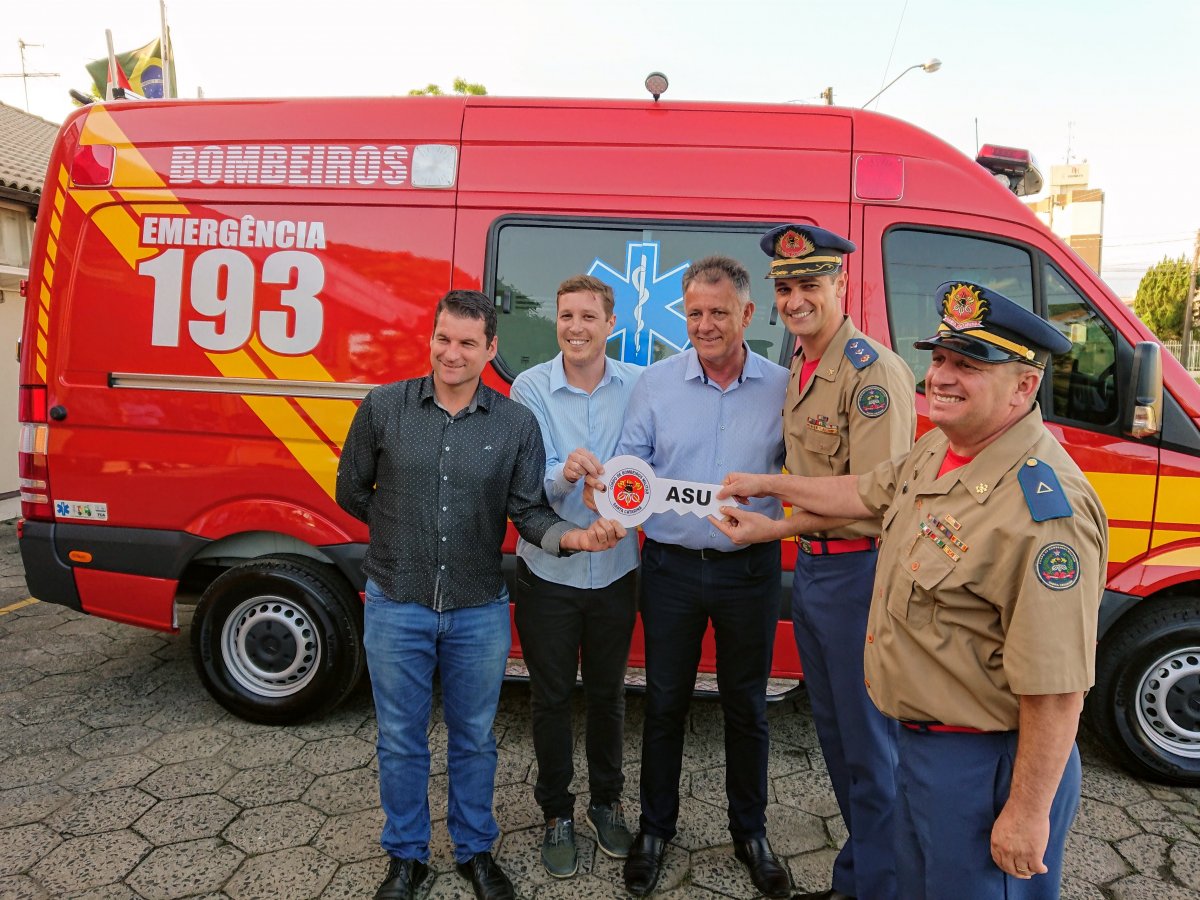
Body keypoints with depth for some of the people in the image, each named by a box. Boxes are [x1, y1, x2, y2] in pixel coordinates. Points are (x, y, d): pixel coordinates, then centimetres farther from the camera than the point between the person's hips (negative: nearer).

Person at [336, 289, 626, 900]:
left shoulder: (517, 424, -4)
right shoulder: (384, 407, -4)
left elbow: (528, 512, -6)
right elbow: (351, 491, 7)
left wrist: (573, 536, -24)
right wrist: (405, 531, 8)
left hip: (479, 612, 0)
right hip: (396, 606, 0)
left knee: (474, 740, 17)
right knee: (401, 741, 15)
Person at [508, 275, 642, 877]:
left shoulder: (638, 385, -5)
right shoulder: (530, 388, -9)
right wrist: (564, 474, -34)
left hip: (615, 572, 1)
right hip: (548, 572, -1)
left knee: (607, 692, 18)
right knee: (551, 697, 13)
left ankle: (606, 801, 41)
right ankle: (557, 814, 34)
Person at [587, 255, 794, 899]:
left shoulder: (782, 388, -1)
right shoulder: (655, 383, -1)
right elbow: (630, 461, 0)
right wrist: (607, 482, -21)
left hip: (750, 568, 0)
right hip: (672, 567, 0)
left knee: (746, 704, 15)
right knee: (665, 701, 13)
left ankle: (750, 833, 36)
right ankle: (655, 828, 34)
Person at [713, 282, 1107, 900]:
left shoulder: (1045, 507, -30)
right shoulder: (938, 449, 0)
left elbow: (1056, 688, -29)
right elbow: (869, 494, 19)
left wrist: (1027, 814, -21)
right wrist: (768, 485, 26)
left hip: (984, 765, -9)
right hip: (920, 737, 9)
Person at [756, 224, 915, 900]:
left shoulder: (874, 371, -18)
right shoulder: (800, 368, 10)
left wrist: (775, 525, -26)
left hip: (858, 572, -9)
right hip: (810, 568, 9)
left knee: (871, 746, 6)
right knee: (835, 732, 21)